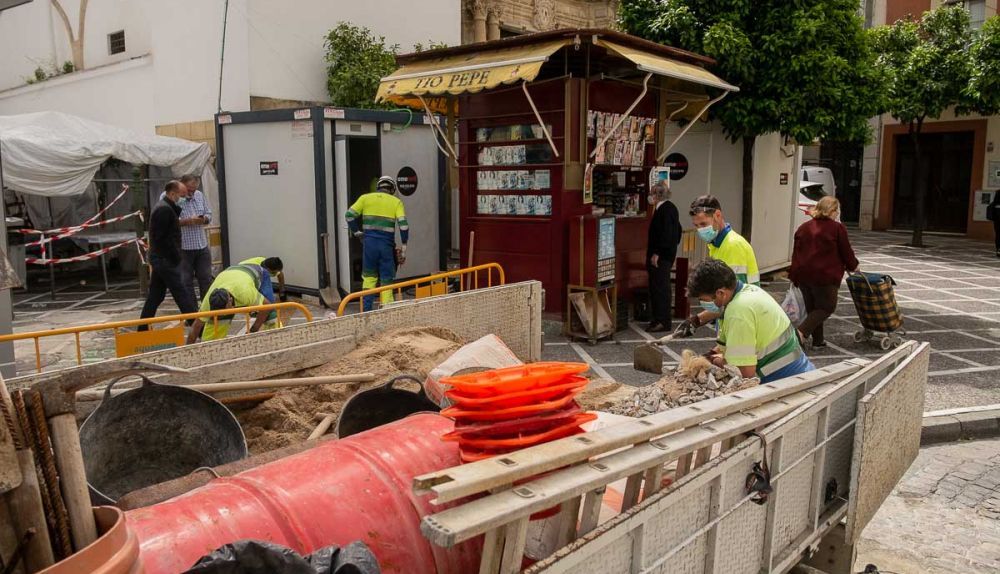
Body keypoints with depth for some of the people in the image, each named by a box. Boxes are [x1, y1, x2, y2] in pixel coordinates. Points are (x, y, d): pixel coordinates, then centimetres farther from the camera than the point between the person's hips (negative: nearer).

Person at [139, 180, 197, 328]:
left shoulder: (162, 206, 17)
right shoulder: (164, 209, -16)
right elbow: (162, 238, -21)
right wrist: (176, 256, -16)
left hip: (159, 259, 10)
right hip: (166, 259, -10)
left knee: (155, 295, 14)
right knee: (181, 294, -8)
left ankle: (143, 329, 19)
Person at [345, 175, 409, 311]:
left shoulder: (365, 198, 10)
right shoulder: (396, 202, 6)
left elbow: (350, 214, 0)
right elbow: (403, 224, -5)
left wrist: (357, 232, 10)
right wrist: (404, 247, 1)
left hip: (369, 242, 1)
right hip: (387, 245, -1)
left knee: (369, 277, 16)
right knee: (386, 280, 7)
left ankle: (366, 309, 10)